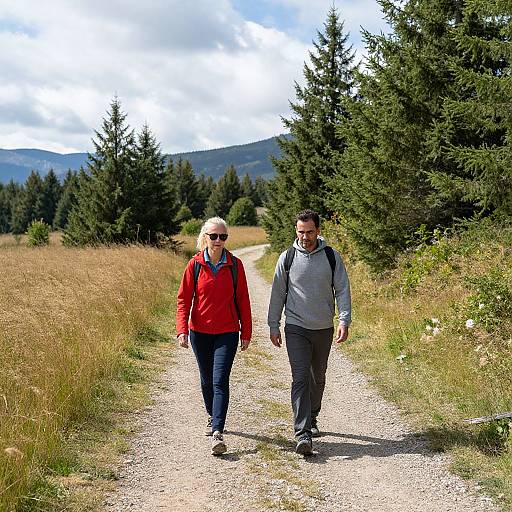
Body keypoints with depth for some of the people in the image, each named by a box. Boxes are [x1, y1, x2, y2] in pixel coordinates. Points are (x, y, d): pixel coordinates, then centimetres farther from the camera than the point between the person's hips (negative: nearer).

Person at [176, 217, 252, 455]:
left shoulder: (235, 265, -2)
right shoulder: (195, 265, -3)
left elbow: (243, 300, 3)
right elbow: (184, 299, -1)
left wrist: (246, 333, 3)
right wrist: (182, 330, -11)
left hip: (227, 332, -2)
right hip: (200, 332, 2)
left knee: (220, 381, -12)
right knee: (207, 379, 17)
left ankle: (218, 433, -15)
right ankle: (212, 416, 41)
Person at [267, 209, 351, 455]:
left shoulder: (332, 256, -1)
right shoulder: (287, 258, -2)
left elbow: (342, 290, 0)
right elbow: (278, 293, 4)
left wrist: (344, 320, -11)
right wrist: (273, 326, 3)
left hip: (324, 329, 2)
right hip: (296, 329, -2)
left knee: (318, 377, 16)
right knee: (300, 378, -12)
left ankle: (312, 419, 36)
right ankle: (303, 434, -14)